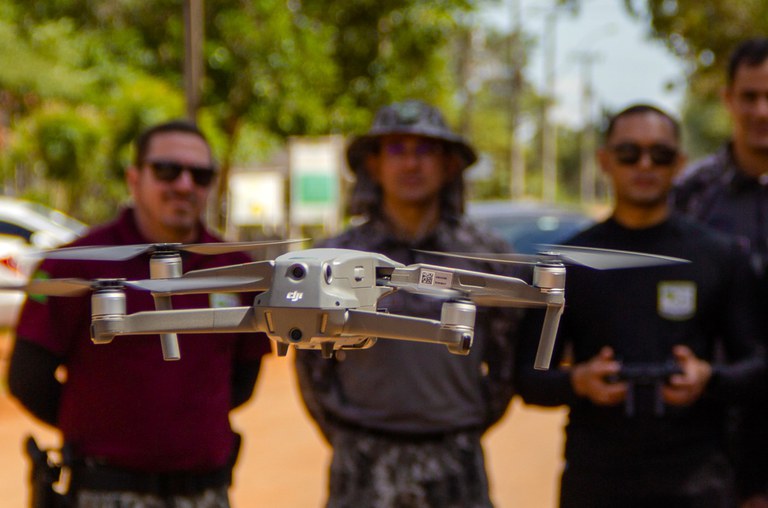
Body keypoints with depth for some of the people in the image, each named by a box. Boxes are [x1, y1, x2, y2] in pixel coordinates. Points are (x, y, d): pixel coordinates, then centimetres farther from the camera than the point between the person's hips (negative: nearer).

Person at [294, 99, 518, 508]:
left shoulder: (484, 255, 3)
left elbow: (505, 363, 10)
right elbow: (313, 366, 8)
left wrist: (466, 430, 11)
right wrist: (348, 440, 8)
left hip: (456, 471, 1)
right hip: (366, 473, -1)